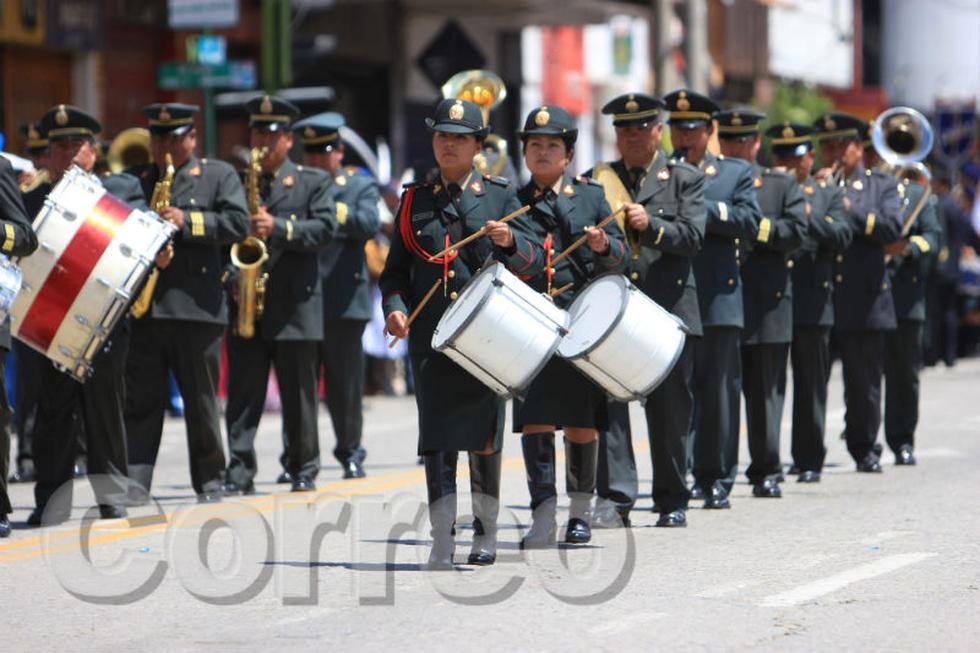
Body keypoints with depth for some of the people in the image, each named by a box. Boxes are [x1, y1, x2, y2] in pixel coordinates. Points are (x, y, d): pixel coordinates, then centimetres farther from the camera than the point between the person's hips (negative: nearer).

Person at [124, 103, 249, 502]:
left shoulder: (218, 176, 8)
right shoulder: (134, 180, 18)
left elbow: (238, 223, -4)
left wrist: (188, 222, -15)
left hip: (196, 306, -2)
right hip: (142, 307, 2)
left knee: (201, 401, 4)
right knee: (140, 400, -3)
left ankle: (210, 482, 14)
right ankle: (134, 483, -7)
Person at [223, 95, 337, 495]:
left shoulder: (314, 183, 7)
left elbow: (325, 229, -6)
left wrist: (279, 228, -19)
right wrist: (231, 280, -4)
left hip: (295, 306, -2)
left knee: (299, 396, 5)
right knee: (243, 394, -4)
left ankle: (304, 472, 14)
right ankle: (240, 474, -6)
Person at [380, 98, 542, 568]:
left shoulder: (499, 196, 8)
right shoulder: (414, 200, 13)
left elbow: (534, 262, 1)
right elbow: (396, 269, 14)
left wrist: (510, 241, -20)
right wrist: (395, 307, -5)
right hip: (431, 335, 1)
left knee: (484, 433, 4)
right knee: (437, 431, -7)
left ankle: (486, 532, 18)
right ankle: (442, 541, -9)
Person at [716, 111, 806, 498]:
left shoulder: (782, 186, 11)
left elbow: (797, 231, -3)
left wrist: (754, 226, -13)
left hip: (766, 305, 0)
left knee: (763, 390, 3)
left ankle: (766, 472, 10)